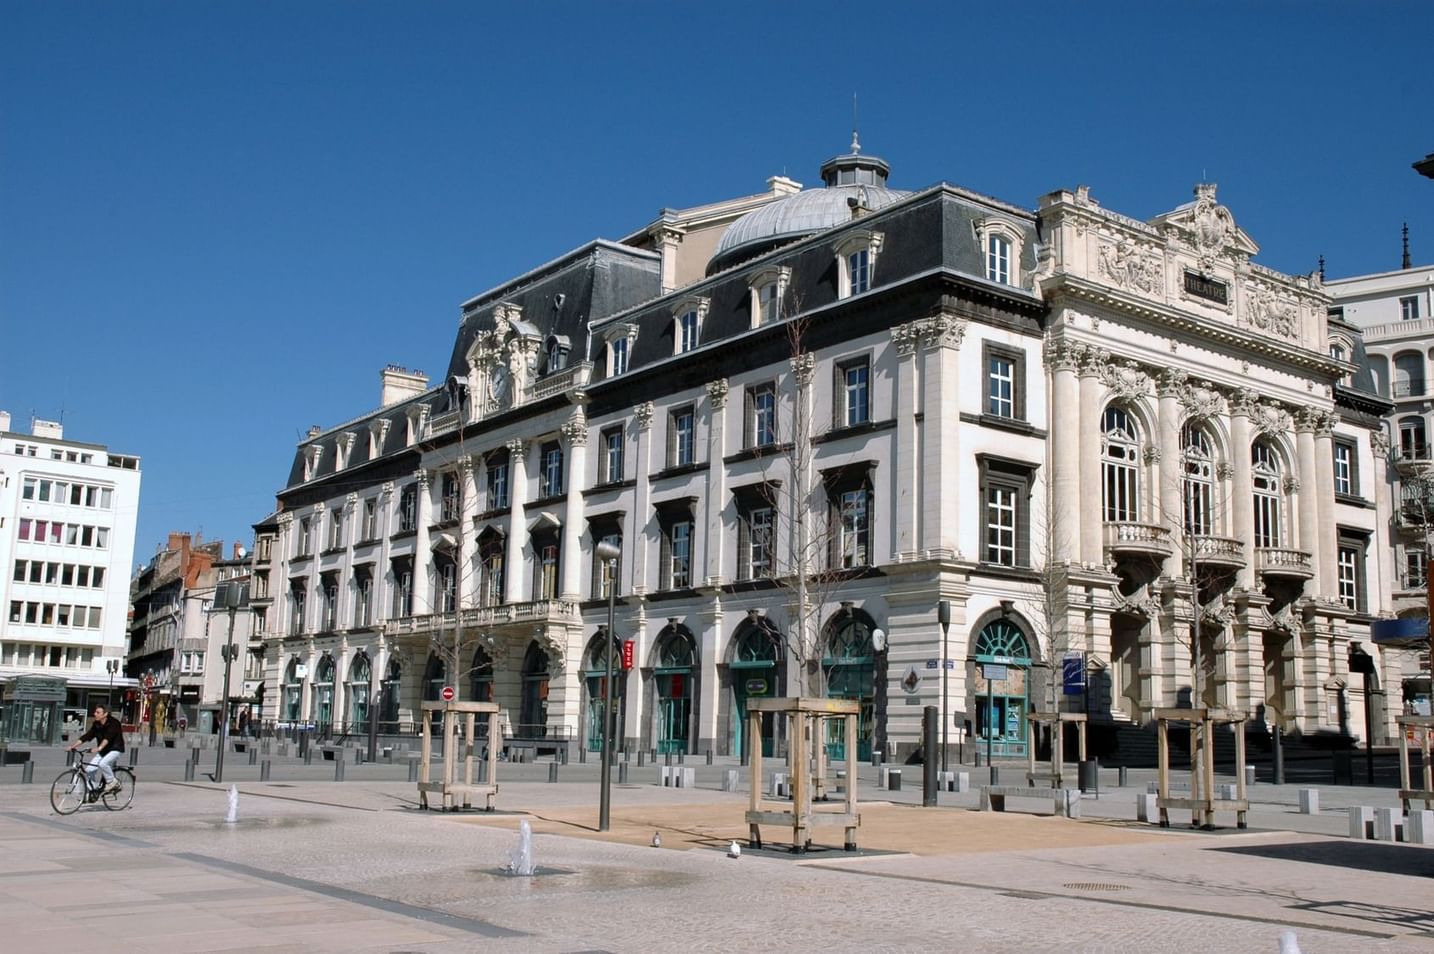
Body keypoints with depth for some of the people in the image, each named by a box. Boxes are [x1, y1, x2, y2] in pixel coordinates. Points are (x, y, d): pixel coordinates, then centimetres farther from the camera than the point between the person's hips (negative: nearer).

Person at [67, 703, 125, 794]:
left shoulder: (113, 723, -19)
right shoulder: (96, 724, 2)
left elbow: (108, 737, -33)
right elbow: (87, 736, -4)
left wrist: (99, 748, -48)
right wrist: (73, 746, -15)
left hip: (114, 749, -7)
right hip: (102, 751, 7)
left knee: (102, 764, -32)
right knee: (89, 770, -7)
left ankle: (112, 782, -10)